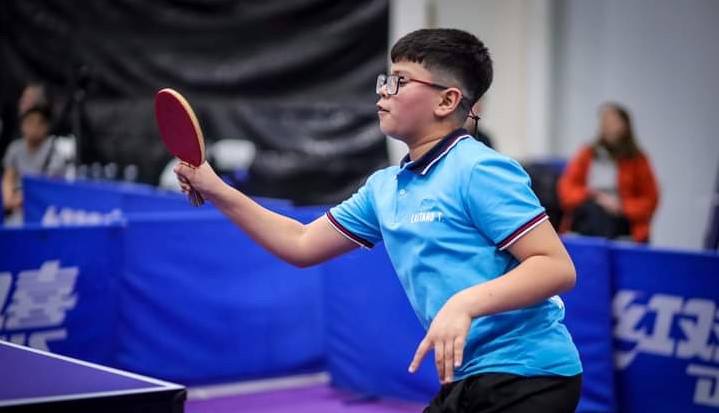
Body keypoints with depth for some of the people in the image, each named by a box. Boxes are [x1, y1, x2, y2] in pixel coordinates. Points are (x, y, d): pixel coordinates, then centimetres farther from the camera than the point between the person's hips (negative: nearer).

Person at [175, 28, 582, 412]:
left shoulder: (479, 170, -13)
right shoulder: (384, 187, 11)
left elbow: (557, 268, -18)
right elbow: (302, 245, 20)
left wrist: (465, 303, -32)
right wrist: (217, 190, 13)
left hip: (527, 378, -8)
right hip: (467, 380, 8)